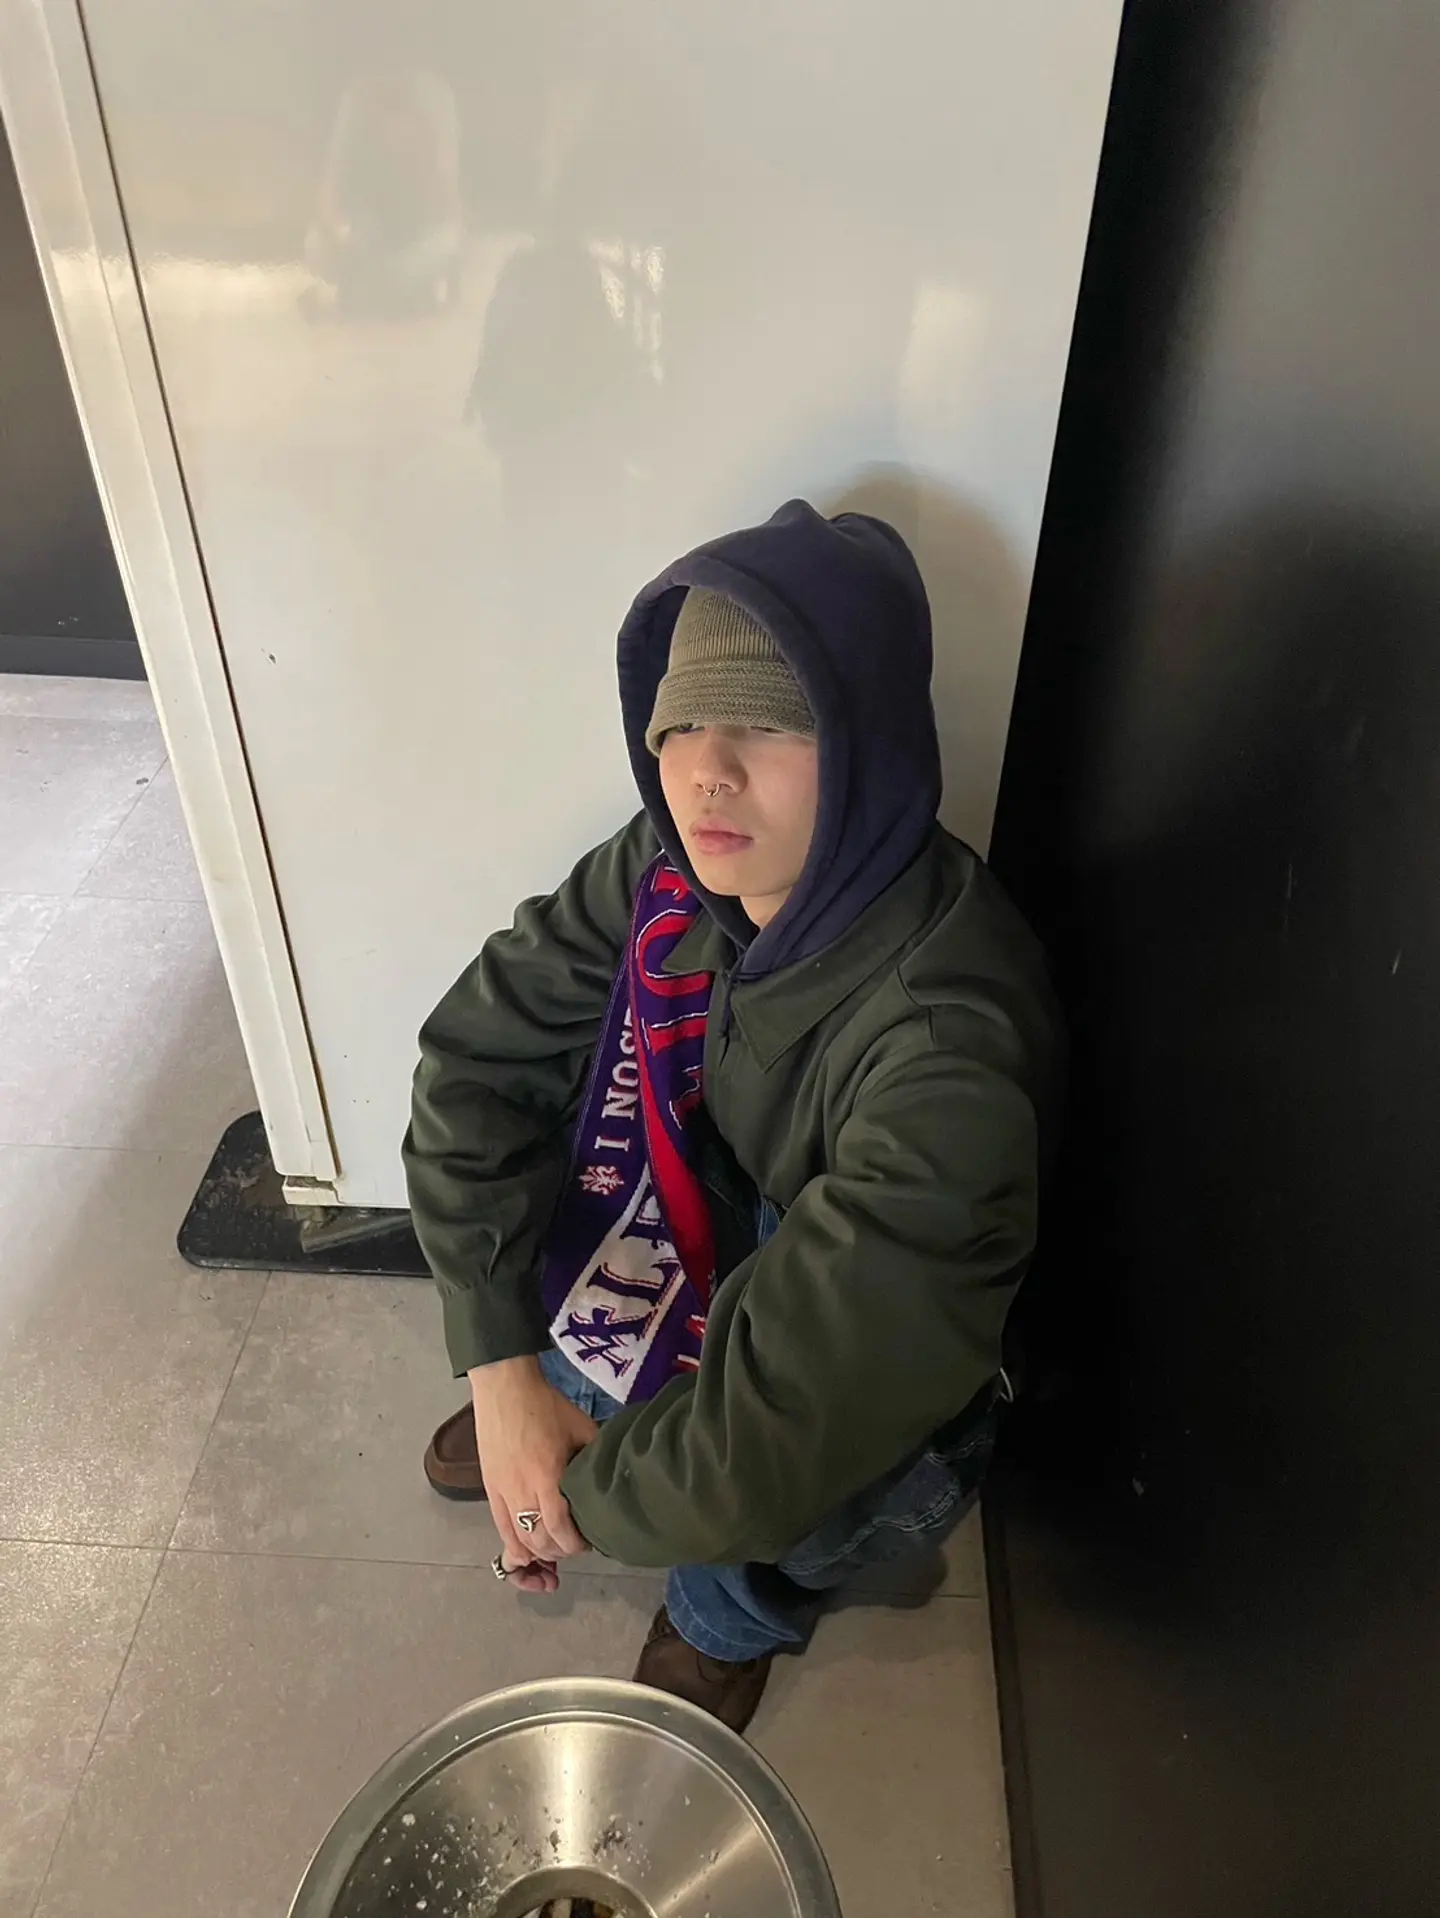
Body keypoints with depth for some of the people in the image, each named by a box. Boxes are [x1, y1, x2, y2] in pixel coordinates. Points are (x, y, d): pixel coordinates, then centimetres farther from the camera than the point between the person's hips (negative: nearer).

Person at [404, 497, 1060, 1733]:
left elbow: (778, 1433, -39)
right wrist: (504, 1363, -20)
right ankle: (566, 1397, 19)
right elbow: (481, 1055, -14)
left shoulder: (946, 1053, -40)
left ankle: (742, 1605, 9)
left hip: (867, 1372, -5)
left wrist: (581, 1501, -19)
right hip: (709, 1214, 5)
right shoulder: (674, 869, -21)